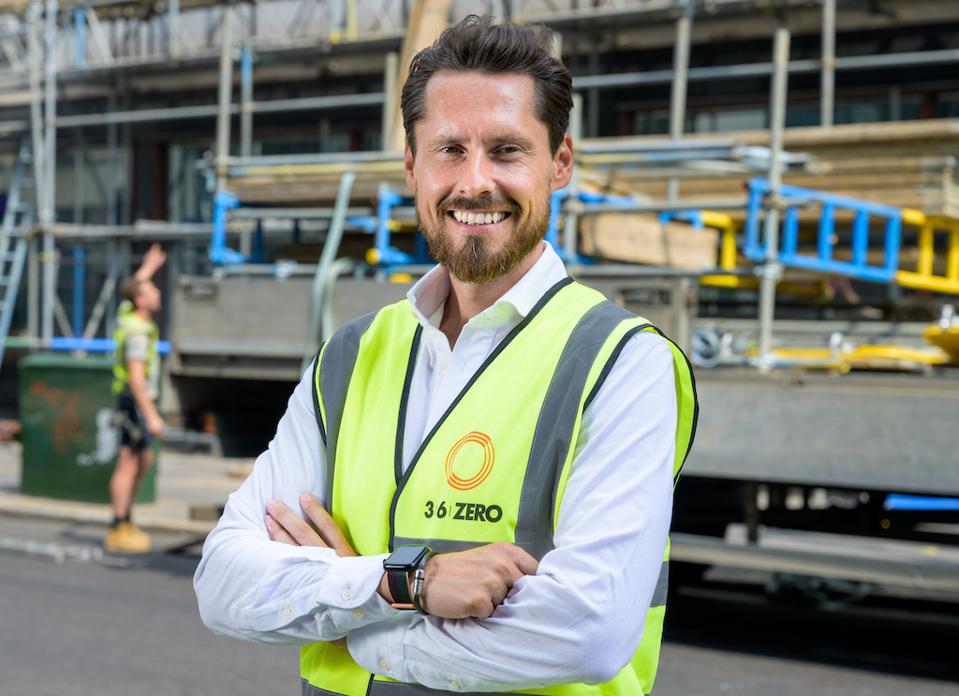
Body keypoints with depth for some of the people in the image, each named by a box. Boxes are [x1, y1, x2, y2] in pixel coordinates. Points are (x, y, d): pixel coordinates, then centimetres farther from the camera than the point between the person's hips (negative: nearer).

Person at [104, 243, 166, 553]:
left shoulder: (128, 313, 6)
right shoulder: (137, 332, -21)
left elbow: (134, 289, 31)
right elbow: (136, 378, -26)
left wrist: (148, 267, 39)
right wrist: (151, 415, -26)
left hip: (140, 401, 10)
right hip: (136, 403, -10)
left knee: (144, 461, 15)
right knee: (128, 465, -6)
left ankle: (125, 522, 20)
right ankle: (118, 531, -2)